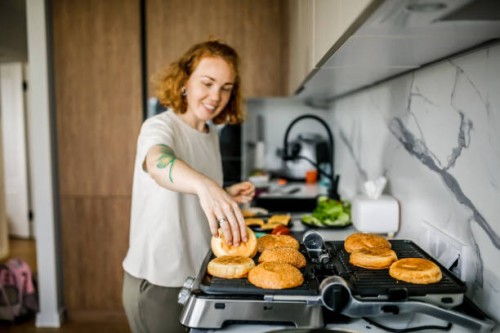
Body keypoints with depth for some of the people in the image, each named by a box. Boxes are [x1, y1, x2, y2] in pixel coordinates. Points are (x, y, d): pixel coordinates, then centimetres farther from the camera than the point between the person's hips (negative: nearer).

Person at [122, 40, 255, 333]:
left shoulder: (211, 132, 5)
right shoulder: (160, 127, -16)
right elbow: (158, 163, -41)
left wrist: (227, 195, -3)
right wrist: (205, 186, -60)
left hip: (197, 275, 7)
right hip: (157, 283, -7)